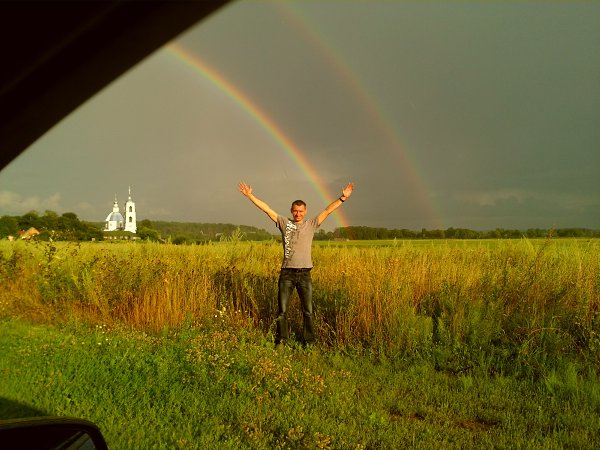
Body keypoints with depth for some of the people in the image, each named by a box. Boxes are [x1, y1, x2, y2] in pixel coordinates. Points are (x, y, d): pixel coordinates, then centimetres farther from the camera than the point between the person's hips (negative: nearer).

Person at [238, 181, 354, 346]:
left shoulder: (311, 225, 7)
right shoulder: (284, 223, 6)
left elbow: (327, 210, 1)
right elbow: (266, 208, 3)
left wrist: (343, 197, -6)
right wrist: (250, 195, -1)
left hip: (304, 273, 0)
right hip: (287, 273, 0)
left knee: (308, 311, 5)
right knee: (282, 310, 7)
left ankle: (309, 342, 17)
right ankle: (280, 341, 21)